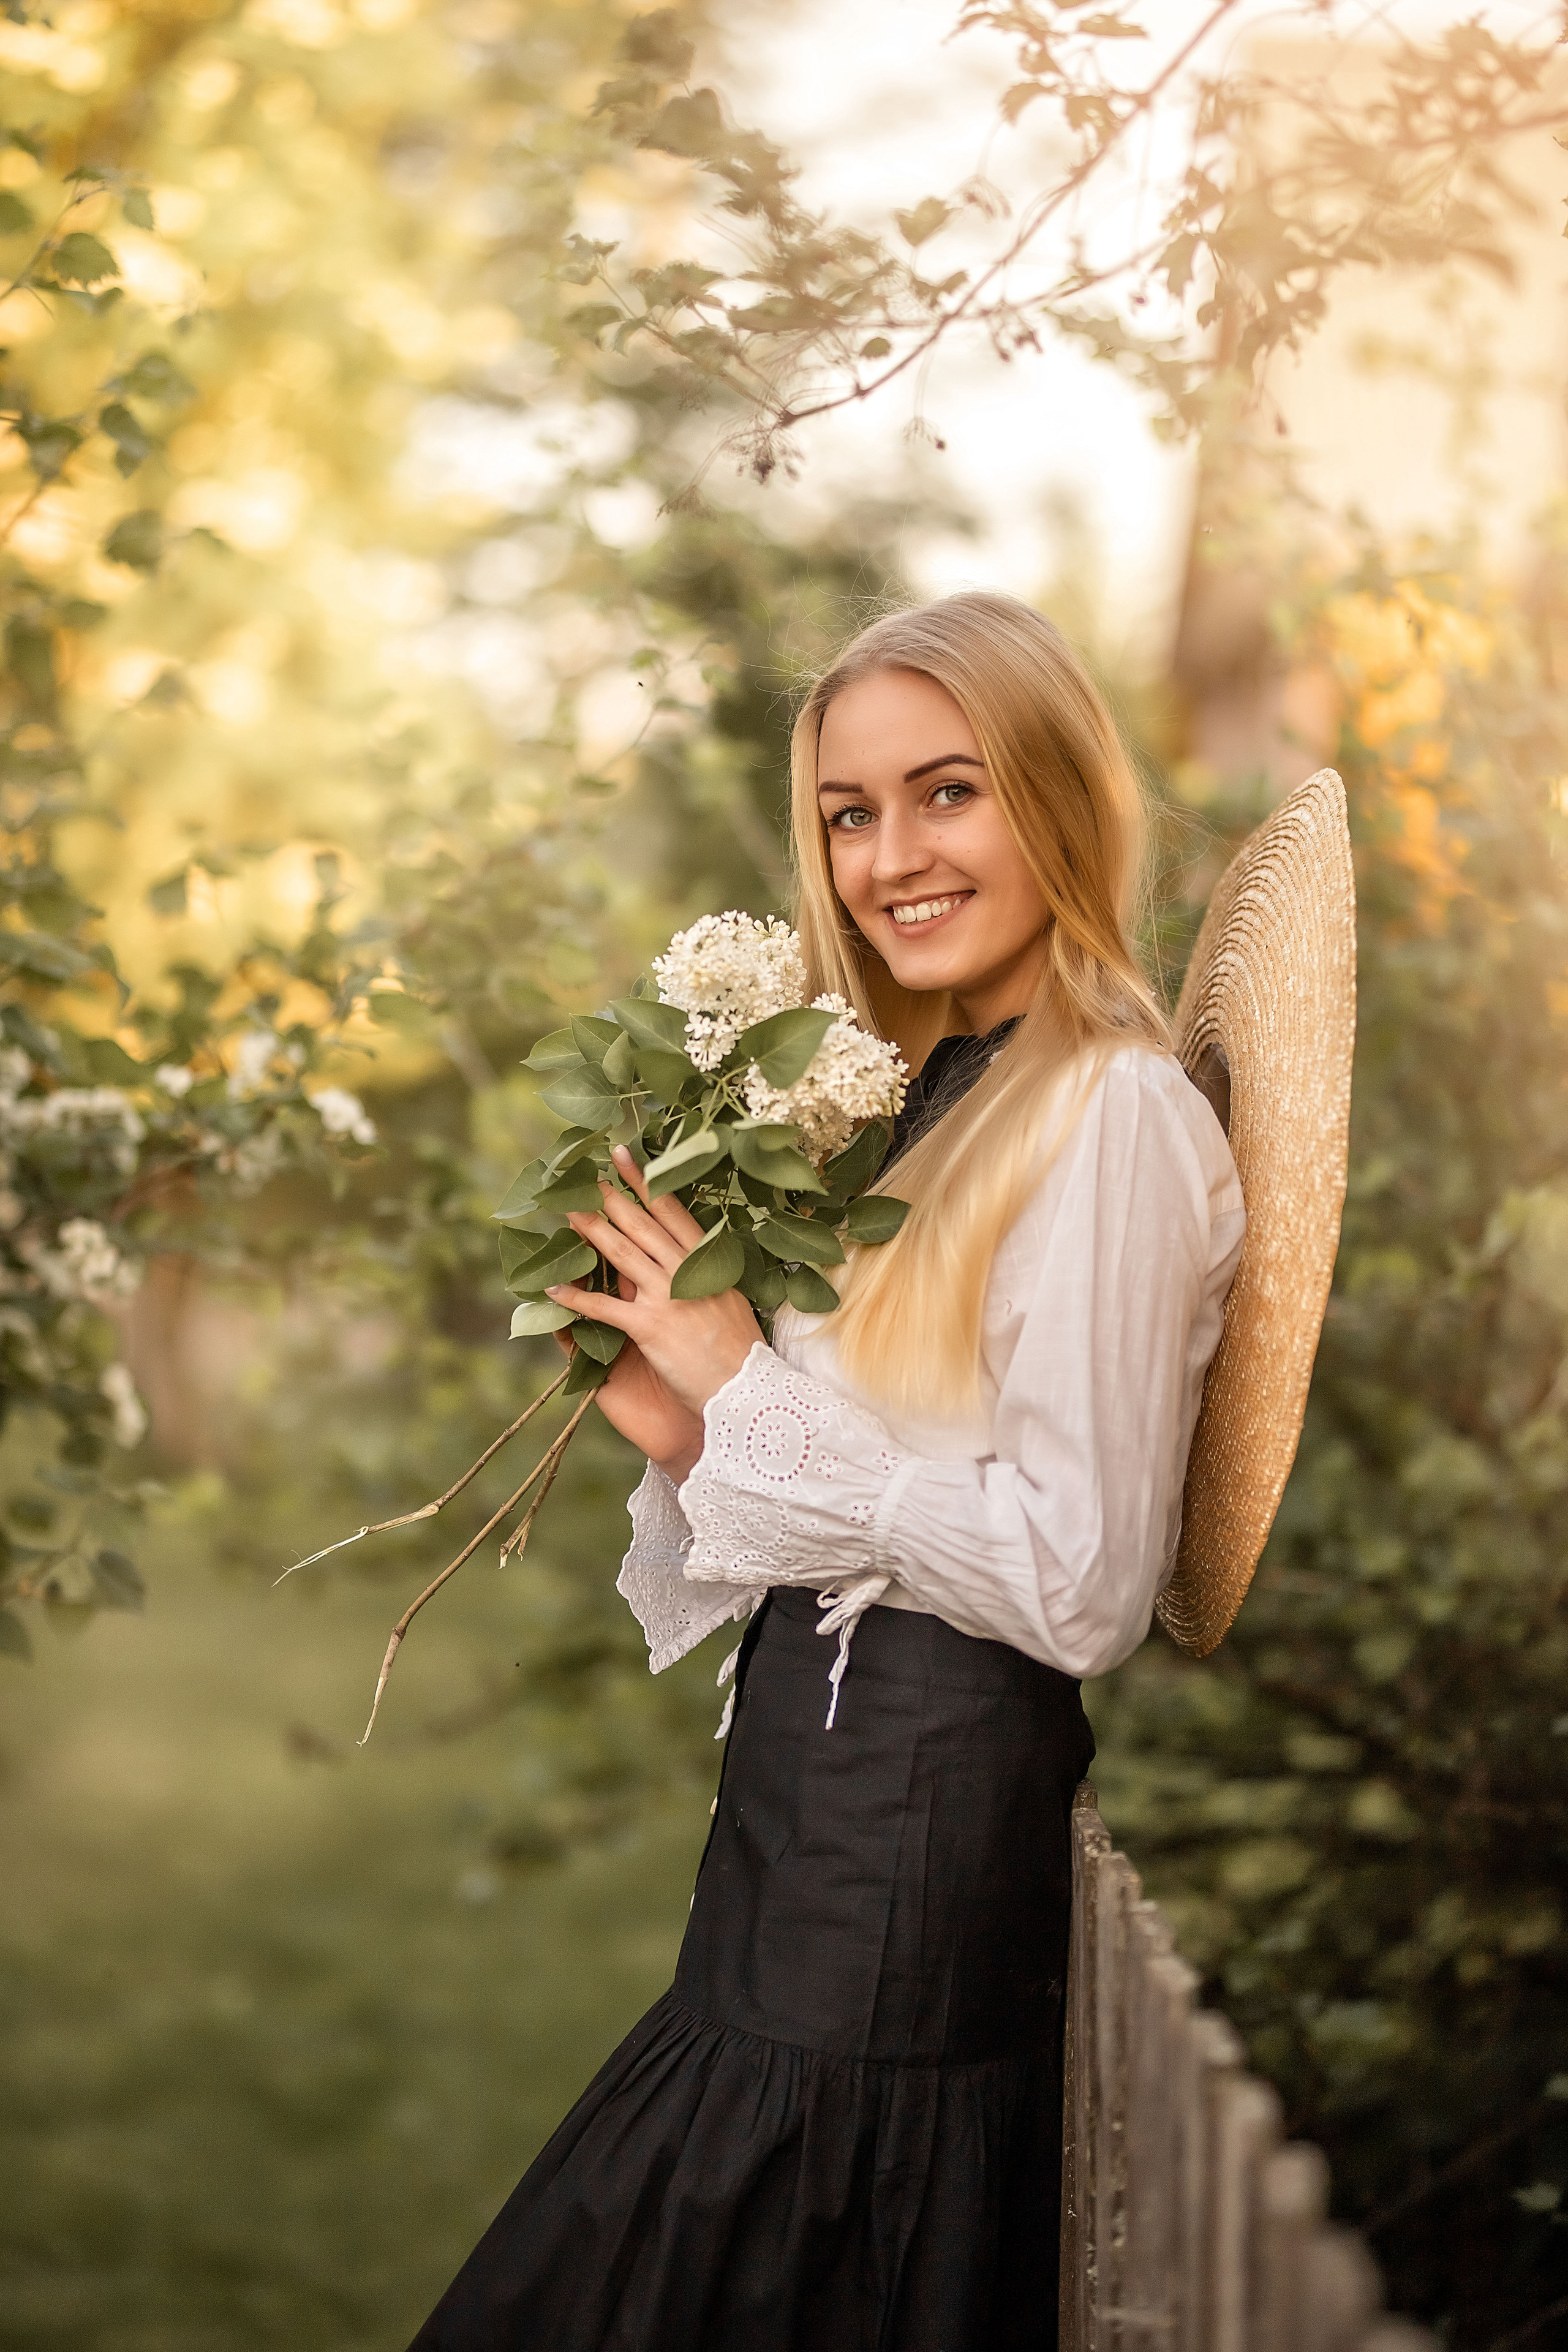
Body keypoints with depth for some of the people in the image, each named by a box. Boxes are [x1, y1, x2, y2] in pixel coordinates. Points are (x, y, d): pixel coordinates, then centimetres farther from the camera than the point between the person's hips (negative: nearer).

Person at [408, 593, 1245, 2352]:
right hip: (809, 1797, 9)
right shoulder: (926, 1102, 13)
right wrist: (694, 1435, -2)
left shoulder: (1113, 1115, -15)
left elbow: (1082, 1584, -21)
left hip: (933, 1821, -9)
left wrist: (755, 1386, -15)